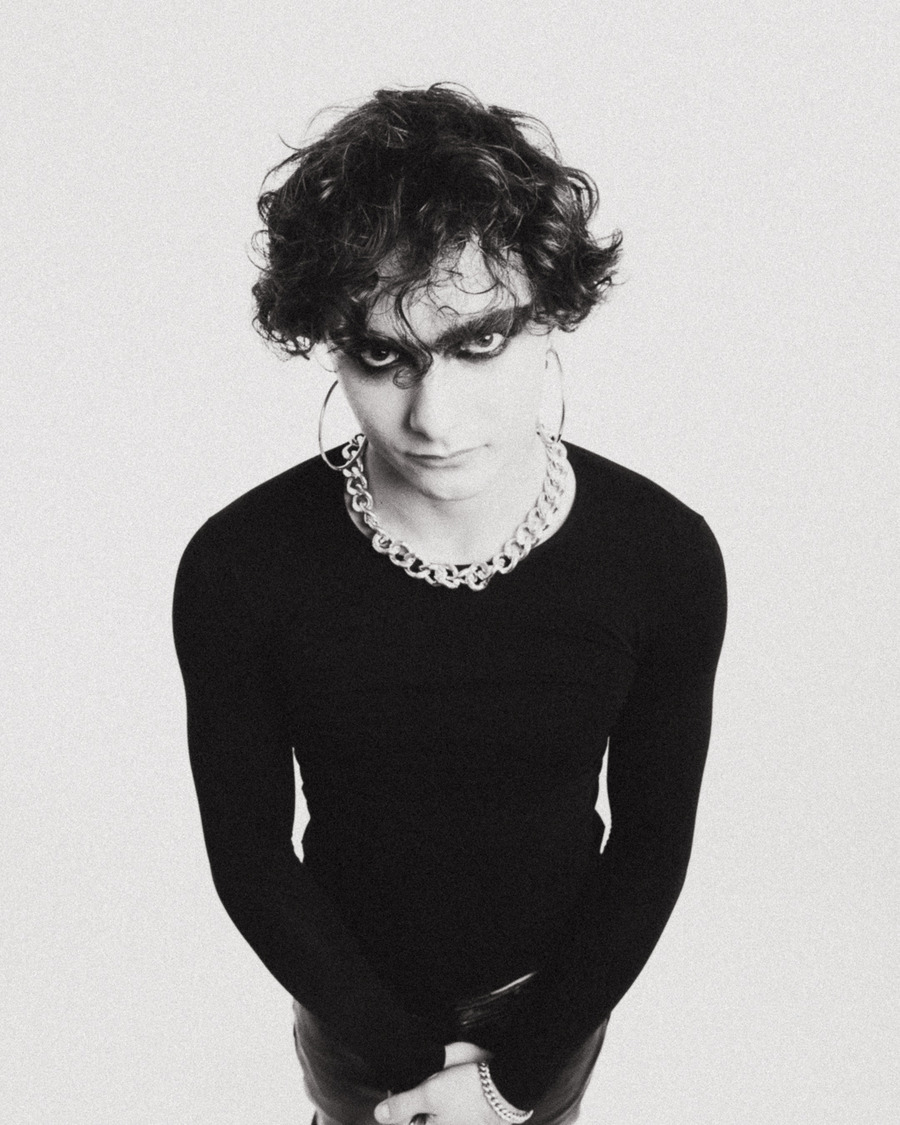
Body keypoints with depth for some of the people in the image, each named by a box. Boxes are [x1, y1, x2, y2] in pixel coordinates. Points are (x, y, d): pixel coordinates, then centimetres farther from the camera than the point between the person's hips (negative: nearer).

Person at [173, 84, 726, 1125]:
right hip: (348, 991, 0)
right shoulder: (237, 569, -28)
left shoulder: (667, 558, -25)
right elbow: (248, 847, -15)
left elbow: (653, 838, -13)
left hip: (557, 988, 1)